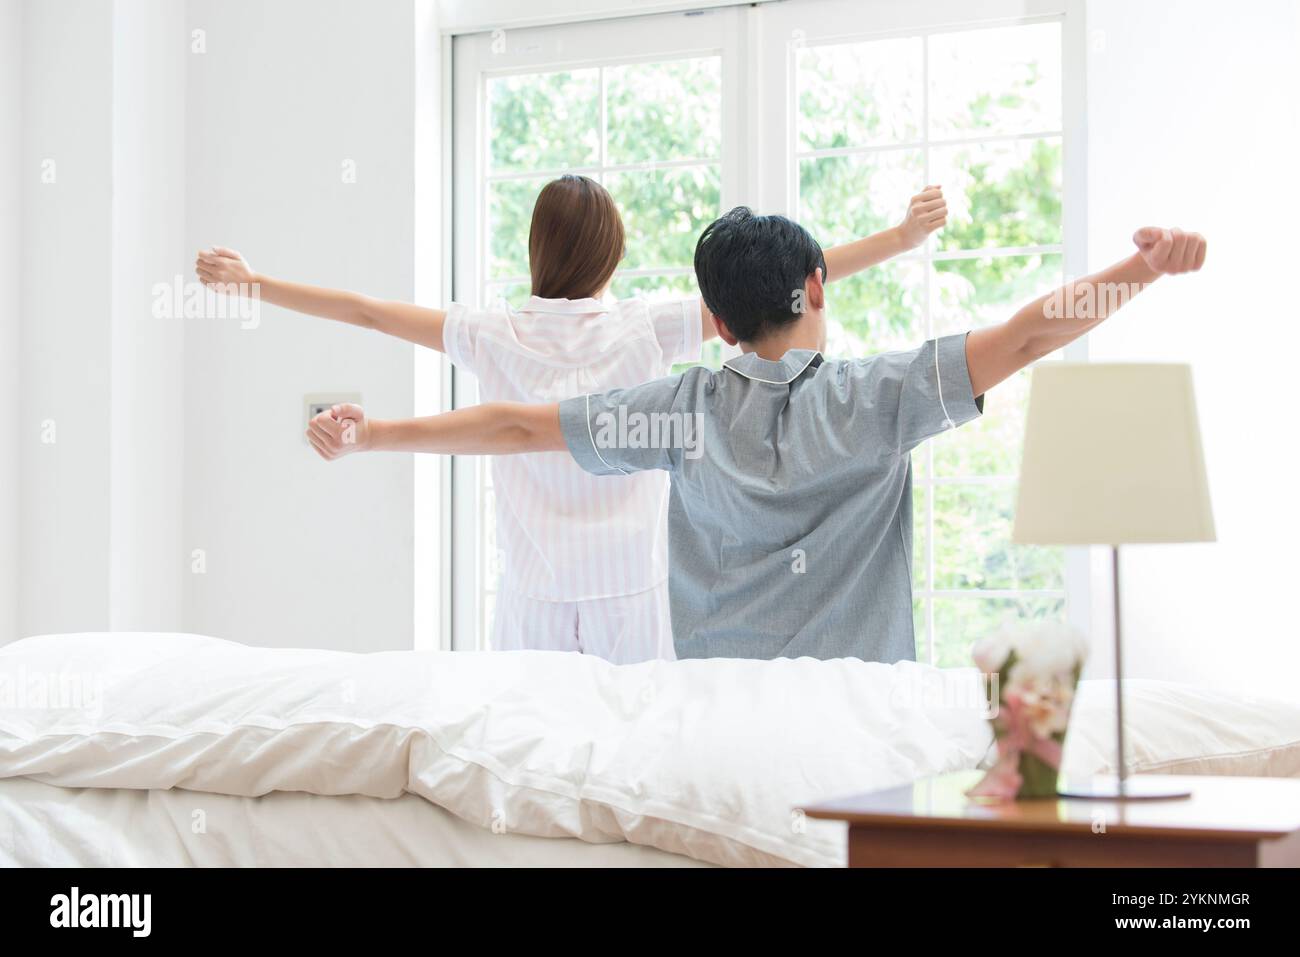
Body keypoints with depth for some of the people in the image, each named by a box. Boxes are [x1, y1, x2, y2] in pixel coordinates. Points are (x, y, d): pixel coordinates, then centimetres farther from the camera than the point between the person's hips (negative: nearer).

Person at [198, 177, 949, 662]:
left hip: (533, 599, 2)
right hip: (632, 592, -1)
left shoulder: (498, 338, 1)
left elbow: (366, 310, 6)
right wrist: (901, 238, -4)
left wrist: (251, 282, 16)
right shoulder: (648, 332, -3)